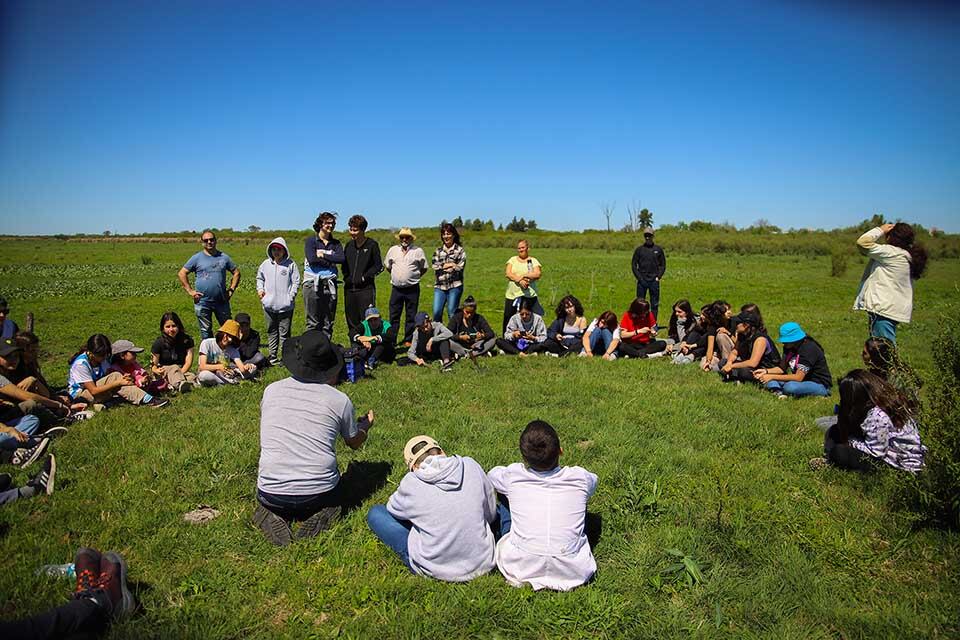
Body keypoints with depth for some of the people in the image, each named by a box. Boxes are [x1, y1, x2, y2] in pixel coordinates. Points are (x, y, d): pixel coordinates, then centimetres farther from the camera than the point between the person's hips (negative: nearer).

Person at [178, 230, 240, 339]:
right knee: (206, 330, 7)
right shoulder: (197, 258, 2)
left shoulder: (224, 257, 7)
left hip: (222, 301, 1)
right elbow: (181, 274, 4)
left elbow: (236, 272, 15)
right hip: (202, 302, -1)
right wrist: (190, 291, -3)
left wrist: (231, 289, 4)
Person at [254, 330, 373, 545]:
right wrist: (365, 426, 33)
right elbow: (355, 443, 10)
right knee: (336, 497, 34)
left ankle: (271, 519, 4)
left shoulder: (271, 390, -2)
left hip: (272, 494, 1)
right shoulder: (340, 400, -8)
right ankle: (319, 518, 2)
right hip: (319, 494, -1)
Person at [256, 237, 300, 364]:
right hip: (269, 305, 4)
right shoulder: (266, 264, 9)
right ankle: (273, 356, 20)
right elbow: (259, 278, 22)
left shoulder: (290, 264, -2)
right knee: (271, 332, 12)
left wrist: (291, 295, -9)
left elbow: (296, 281, -1)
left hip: (285, 305, -4)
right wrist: (260, 289, 7)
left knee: (284, 332, 0)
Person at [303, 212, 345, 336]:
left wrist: (323, 255, -9)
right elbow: (312, 259, -15)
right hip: (313, 284, -4)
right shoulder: (311, 241, 2)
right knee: (313, 321, -2)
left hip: (330, 284, 4)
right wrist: (330, 261, -7)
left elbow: (341, 259, -6)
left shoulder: (336, 243, 12)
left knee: (328, 321, 7)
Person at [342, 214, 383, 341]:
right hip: (349, 288, 5)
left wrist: (364, 277, -10)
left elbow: (378, 266, -3)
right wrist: (346, 277, 3)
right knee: (352, 321, 9)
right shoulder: (349, 245, 12)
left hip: (366, 288, -5)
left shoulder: (372, 245, -3)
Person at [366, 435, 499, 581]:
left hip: (434, 569, -3)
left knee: (375, 513, 9)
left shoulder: (411, 483, -15)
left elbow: (393, 508, 8)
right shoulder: (471, 466, -10)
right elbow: (491, 515, 3)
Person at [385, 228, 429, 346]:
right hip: (396, 288, 3)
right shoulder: (393, 250, 8)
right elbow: (387, 265, 20)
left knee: (411, 316, 4)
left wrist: (413, 277, 7)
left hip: (412, 289, -2)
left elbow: (424, 268, 7)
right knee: (394, 315, 7)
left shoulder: (418, 251, 0)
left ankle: (408, 340, 13)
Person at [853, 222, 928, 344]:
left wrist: (881, 230, -6)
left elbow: (862, 242, -18)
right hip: (893, 309, 10)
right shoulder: (906, 255, 10)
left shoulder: (892, 252, -16)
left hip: (884, 309, -10)